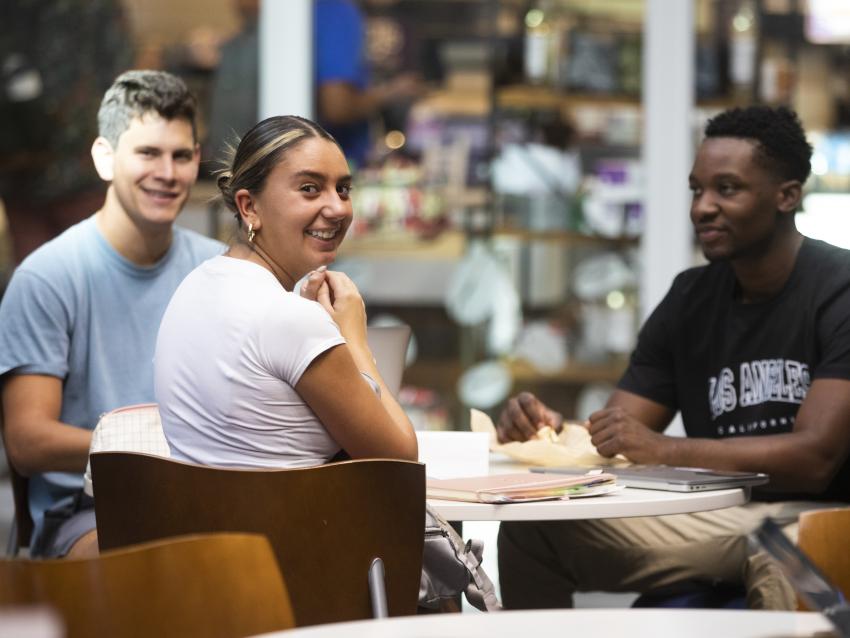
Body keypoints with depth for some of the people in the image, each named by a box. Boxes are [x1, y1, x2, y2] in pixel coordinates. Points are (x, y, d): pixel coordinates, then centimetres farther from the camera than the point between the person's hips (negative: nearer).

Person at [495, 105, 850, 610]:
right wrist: (551, 429, -14)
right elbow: (613, 436, 9)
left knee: (780, 567, -41)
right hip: (720, 519, 6)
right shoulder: (690, 299, 9)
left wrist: (664, 450, -27)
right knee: (528, 528, -10)